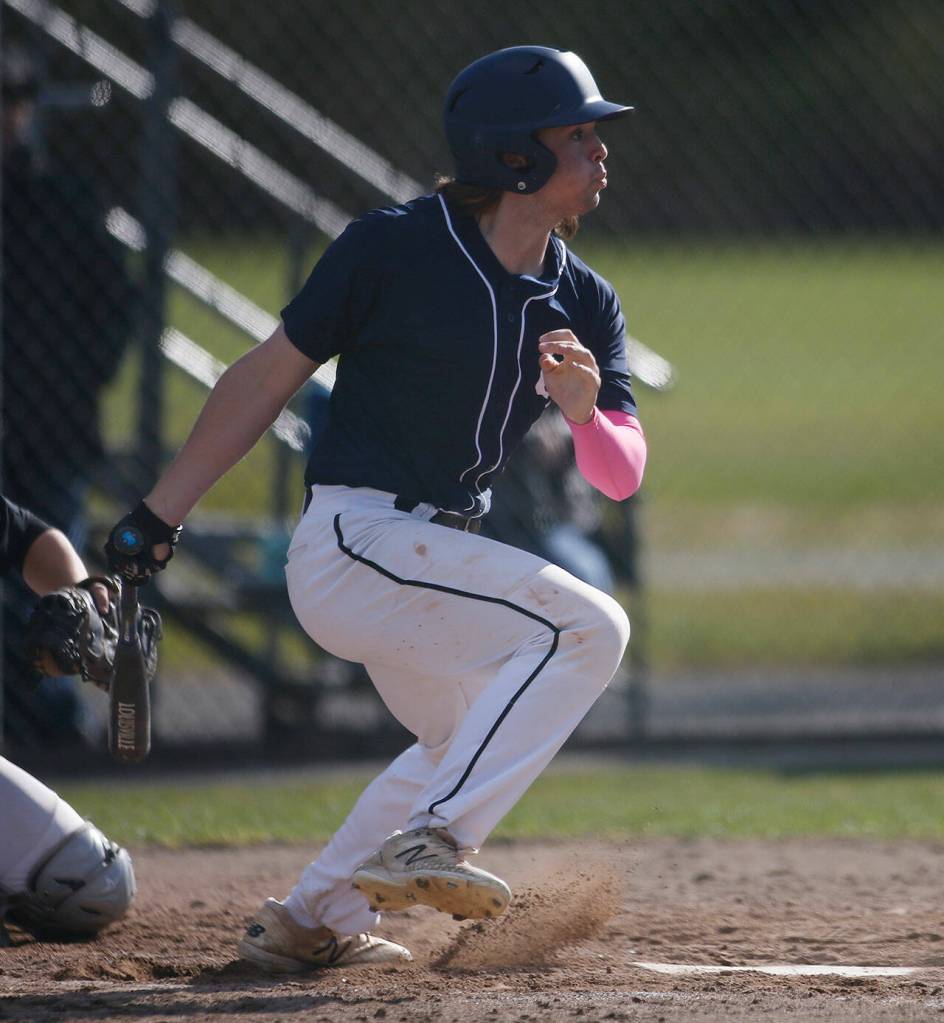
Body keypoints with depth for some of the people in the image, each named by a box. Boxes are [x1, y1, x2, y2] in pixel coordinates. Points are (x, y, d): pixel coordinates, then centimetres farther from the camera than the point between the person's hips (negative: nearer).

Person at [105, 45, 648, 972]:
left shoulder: (584, 304, 5)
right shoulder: (392, 248, -13)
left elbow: (621, 476, 0)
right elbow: (269, 375, -7)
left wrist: (584, 412, -24)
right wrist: (156, 519, -8)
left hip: (431, 555, 9)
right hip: (353, 541, -9)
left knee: (469, 742, 25)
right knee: (588, 626, -21)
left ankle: (314, 920, 34)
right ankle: (429, 842, -25)